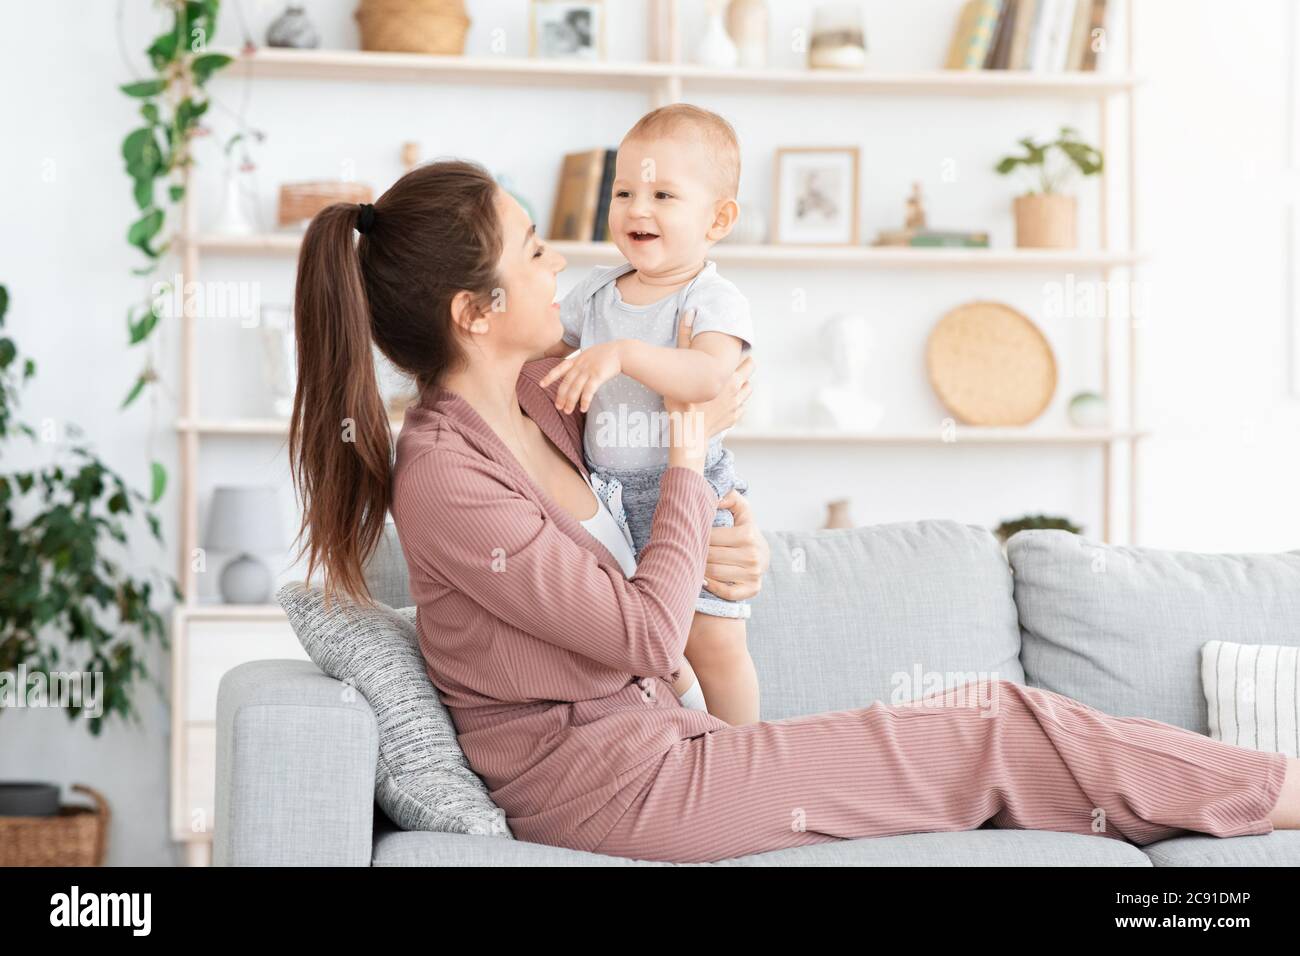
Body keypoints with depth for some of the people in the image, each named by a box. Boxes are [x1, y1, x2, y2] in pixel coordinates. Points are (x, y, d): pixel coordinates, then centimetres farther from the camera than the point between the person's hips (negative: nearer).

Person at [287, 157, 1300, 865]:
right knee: (1000, 741, -6)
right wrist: (692, 454, -10)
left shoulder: (535, 392, 4)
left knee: (980, 719, 0)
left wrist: (729, 546, 0)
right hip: (607, 782, -8)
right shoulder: (443, 475, -22)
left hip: (649, 736, 8)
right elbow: (646, 638, -21)